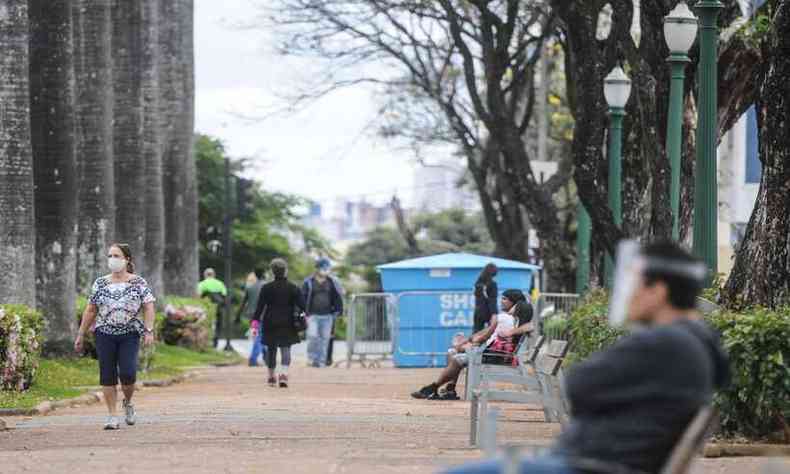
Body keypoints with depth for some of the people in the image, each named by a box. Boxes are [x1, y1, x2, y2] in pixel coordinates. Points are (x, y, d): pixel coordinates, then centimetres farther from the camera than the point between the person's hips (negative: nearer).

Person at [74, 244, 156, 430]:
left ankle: (128, 403, 17)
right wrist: (81, 335, 8)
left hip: (130, 334, -2)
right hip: (105, 334, 2)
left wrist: (149, 331, -14)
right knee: (107, 375, -1)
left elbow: (148, 308, -2)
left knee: (128, 373, -13)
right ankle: (112, 416, 6)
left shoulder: (138, 282, 2)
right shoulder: (100, 283, 8)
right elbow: (90, 311, 11)